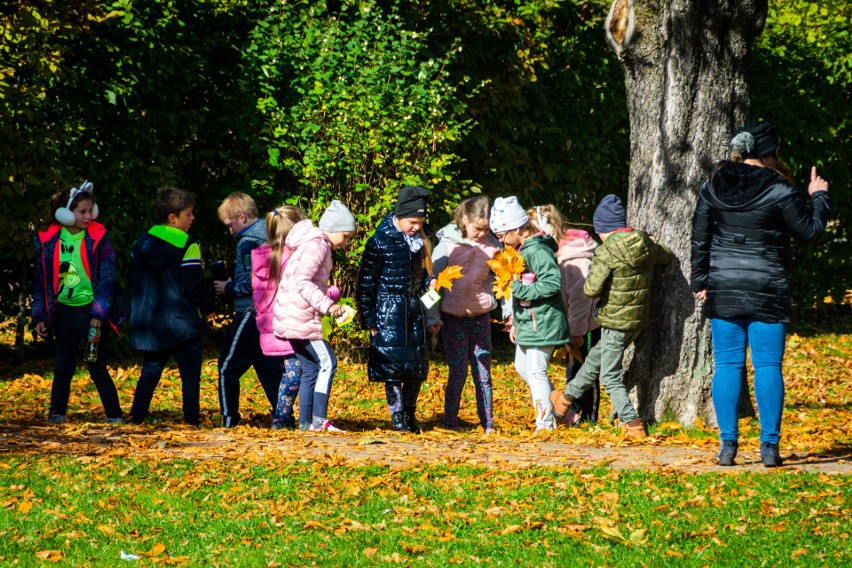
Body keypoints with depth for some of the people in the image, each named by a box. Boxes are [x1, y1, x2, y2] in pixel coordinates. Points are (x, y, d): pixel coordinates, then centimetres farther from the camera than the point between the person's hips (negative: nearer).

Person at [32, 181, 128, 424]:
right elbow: (41, 281, 7)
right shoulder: (49, 241, -1)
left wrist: (99, 313, -15)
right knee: (63, 367, 9)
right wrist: (40, 316, 5)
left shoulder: (98, 238, -9)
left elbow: (108, 279, -9)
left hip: (93, 311, -3)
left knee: (97, 367, -4)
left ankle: (115, 416, 3)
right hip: (64, 311, 3)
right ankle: (57, 413, 21)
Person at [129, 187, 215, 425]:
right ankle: (191, 419, 2)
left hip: (150, 323, 5)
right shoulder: (187, 245, -12)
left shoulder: (141, 243, 8)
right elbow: (194, 285, -14)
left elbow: (134, 280, 14)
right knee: (190, 375, 4)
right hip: (183, 323, -5)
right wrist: (208, 307, 3)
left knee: (150, 372, 12)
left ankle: (137, 417, 5)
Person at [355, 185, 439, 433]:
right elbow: (365, 283, -8)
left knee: (418, 362, 5)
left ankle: (410, 414, 19)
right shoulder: (380, 242, -11)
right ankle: (397, 417, 3)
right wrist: (369, 320, -10)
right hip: (389, 309, -6)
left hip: (415, 308, 6)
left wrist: (428, 282, 1)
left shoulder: (419, 241, 8)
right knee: (392, 362, -5)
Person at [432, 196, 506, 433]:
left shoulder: (492, 246, 1)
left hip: (480, 316, 3)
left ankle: (487, 423, 12)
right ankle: (450, 421, 8)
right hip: (453, 316, -3)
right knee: (458, 371, -4)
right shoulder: (447, 244, -7)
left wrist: (509, 312, 0)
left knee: (483, 371, 4)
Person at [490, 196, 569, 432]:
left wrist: (519, 289, -24)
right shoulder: (522, 249, 13)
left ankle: (545, 424, 0)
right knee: (522, 367, 18)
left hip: (542, 322, -11)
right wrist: (515, 322, 21)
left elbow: (553, 283, -28)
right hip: (528, 321, 11)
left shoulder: (537, 251, -19)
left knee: (536, 371, -7)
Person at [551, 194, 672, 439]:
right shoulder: (646, 244, 1)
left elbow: (591, 289, -22)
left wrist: (591, 277, 0)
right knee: (596, 357, 24)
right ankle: (567, 398, 39)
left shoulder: (607, 252, -19)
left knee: (611, 377, 3)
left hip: (616, 321, -8)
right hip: (640, 318, 8)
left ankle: (633, 425, -2)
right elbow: (666, 255, 22)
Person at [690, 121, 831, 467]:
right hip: (767, 292, -3)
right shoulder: (778, 191, -10)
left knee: (727, 365, 6)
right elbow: (810, 231, -1)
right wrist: (819, 198, 15)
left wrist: (700, 281, 15)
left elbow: (700, 239, 7)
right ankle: (769, 446, -1)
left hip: (723, 290, 3)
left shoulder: (713, 186, 3)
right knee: (768, 366, 1)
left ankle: (727, 444, 2)